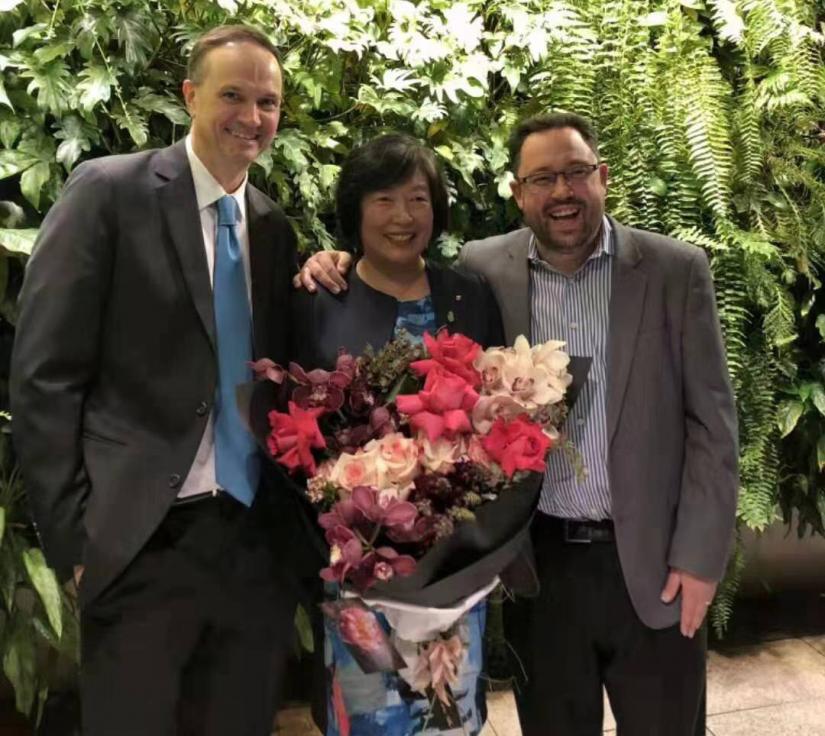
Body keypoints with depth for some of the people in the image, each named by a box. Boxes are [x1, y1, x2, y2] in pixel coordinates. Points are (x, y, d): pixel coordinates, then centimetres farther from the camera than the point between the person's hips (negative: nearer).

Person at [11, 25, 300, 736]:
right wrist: (75, 535, -11)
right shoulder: (108, 191, -5)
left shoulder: (275, 227, 11)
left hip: (258, 543, 5)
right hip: (144, 543, -5)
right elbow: (44, 376, -9)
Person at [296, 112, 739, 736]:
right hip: (536, 561, 1)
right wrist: (344, 271, -9)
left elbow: (712, 421, -3)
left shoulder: (676, 270, -4)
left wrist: (699, 556, -6)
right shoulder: (482, 271, -2)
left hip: (652, 560, 0)